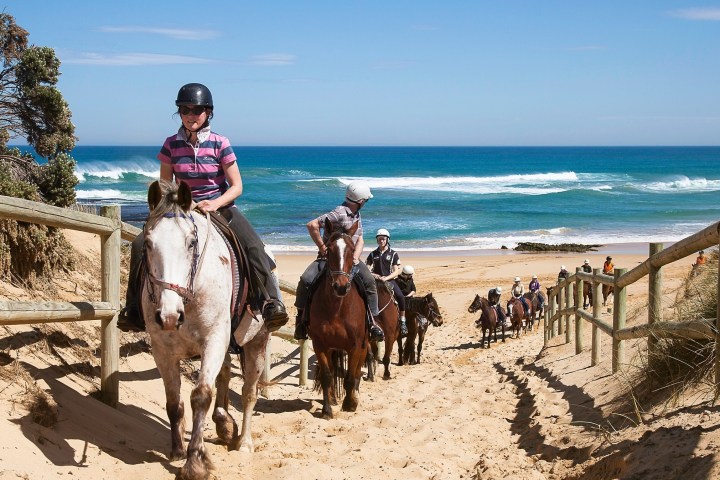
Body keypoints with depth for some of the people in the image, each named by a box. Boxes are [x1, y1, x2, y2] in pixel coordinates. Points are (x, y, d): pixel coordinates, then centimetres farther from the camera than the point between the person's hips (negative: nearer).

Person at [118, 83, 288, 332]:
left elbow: (236, 186, -5)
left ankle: (271, 301, -21)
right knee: (140, 244, -17)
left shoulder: (220, 144, -5)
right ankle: (135, 309, -6)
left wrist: (215, 204, -22)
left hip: (220, 208, -2)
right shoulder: (172, 144, 1)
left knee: (253, 246, -31)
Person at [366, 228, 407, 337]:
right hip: (376, 281, 2)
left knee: (400, 297, -28)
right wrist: (373, 275, -12)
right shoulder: (373, 254, 11)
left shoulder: (393, 254, 5)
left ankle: (402, 321, -17)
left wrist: (386, 278, -17)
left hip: (389, 280, -2)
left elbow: (396, 271, -1)